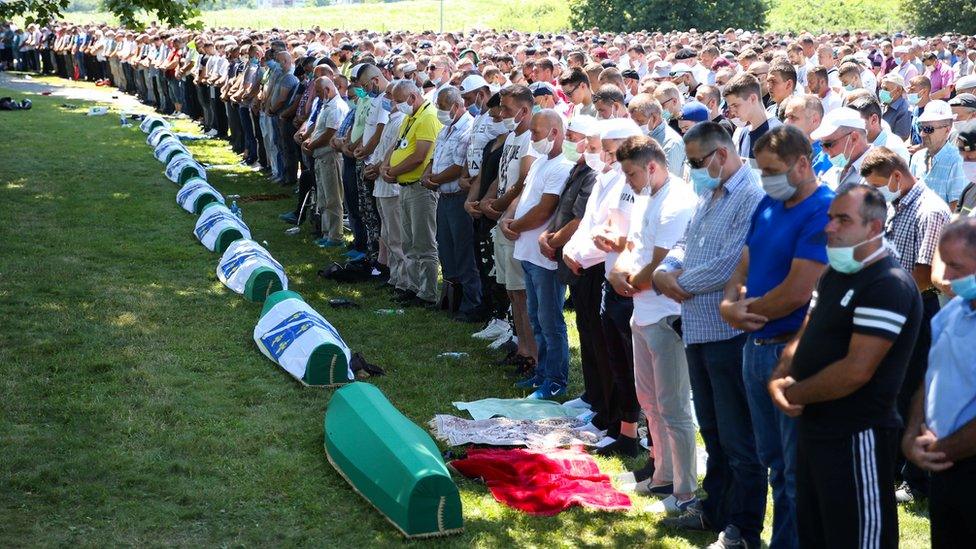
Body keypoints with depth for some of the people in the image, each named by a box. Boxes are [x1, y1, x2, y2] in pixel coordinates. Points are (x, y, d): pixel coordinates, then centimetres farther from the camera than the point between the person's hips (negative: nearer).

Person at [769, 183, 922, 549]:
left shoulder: (888, 285, -19)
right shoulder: (834, 276, 13)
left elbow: (856, 370, -24)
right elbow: (803, 338, 14)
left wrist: (794, 393, -13)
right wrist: (778, 381, -6)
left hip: (856, 438, -9)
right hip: (814, 429, 10)